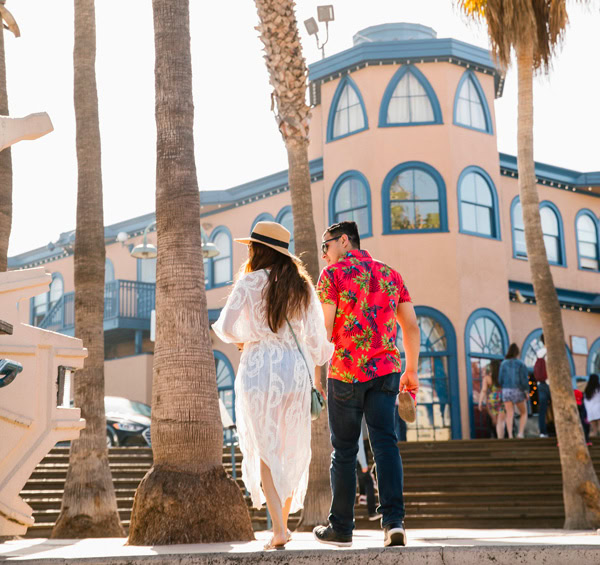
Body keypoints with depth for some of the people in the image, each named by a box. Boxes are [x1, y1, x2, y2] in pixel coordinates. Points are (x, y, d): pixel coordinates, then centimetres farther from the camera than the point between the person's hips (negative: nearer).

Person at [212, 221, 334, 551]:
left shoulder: (250, 282, -5)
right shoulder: (302, 286, 6)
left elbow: (226, 326, -8)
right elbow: (317, 335, 6)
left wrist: (241, 339, 13)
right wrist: (317, 367, 23)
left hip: (259, 367, -3)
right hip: (296, 368, 3)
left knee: (266, 450, 2)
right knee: (291, 449, 15)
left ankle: (278, 531, -7)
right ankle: (283, 521, 22)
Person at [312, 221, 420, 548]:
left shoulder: (333, 273, -1)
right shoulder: (390, 274, 15)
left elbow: (323, 326, -10)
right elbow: (411, 327, 14)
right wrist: (411, 370, 21)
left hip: (346, 372, -3)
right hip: (386, 371, 4)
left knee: (344, 449, 6)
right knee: (385, 442, -2)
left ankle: (341, 527, 14)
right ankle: (393, 520, -18)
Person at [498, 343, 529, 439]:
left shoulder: (503, 363, 2)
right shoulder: (521, 364, -4)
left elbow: (501, 379, 0)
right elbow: (524, 379, -11)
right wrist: (527, 392, -3)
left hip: (506, 391, 2)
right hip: (518, 391, -2)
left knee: (509, 415, -2)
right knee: (523, 414, 13)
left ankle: (510, 436, -17)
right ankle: (521, 433, -7)